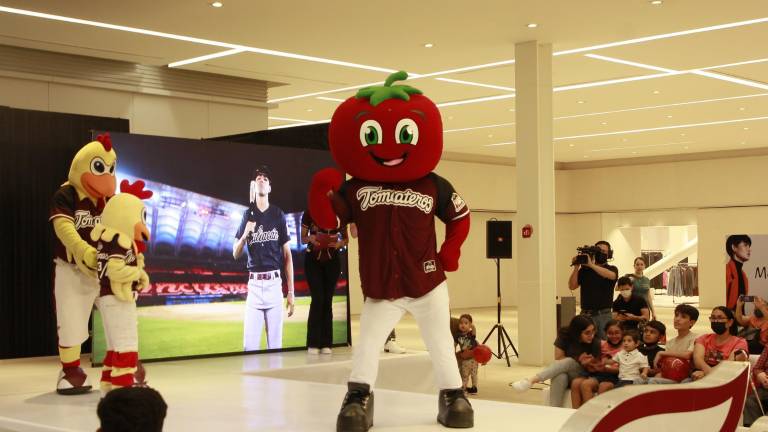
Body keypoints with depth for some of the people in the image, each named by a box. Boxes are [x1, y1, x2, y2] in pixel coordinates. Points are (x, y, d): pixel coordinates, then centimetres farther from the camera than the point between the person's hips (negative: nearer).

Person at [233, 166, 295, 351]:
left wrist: (291, 291, 2)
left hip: (274, 282, 0)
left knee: (275, 344, 0)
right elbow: (235, 254, 8)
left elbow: (287, 254, 6)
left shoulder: (278, 215, 5)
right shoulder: (248, 215, 7)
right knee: (250, 345, -4)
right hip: (254, 283, 1)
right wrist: (245, 235, -13)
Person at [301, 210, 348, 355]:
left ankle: (326, 343, 6)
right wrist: (310, 238, -23)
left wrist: (340, 243, -18)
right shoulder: (309, 214, -9)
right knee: (317, 299, -9)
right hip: (313, 260, -1)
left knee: (327, 300, 2)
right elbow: (303, 238, -1)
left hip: (332, 260, 1)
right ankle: (313, 343, -3)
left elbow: (345, 238, 5)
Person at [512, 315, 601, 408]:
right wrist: (578, 359, -17)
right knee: (560, 377, -38)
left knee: (568, 362, -33)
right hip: (562, 371, 1)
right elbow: (558, 359, -4)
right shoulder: (565, 337, -10)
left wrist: (586, 363, -25)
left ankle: (532, 380, -40)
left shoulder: (595, 343, -13)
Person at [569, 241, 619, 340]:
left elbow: (610, 275, -20)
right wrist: (576, 267, -10)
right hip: (586, 314, 2)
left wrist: (591, 265, -26)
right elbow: (572, 286, 2)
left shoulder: (612, 269, 5)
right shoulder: (584, 269, 9)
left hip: (604, 314, -2)